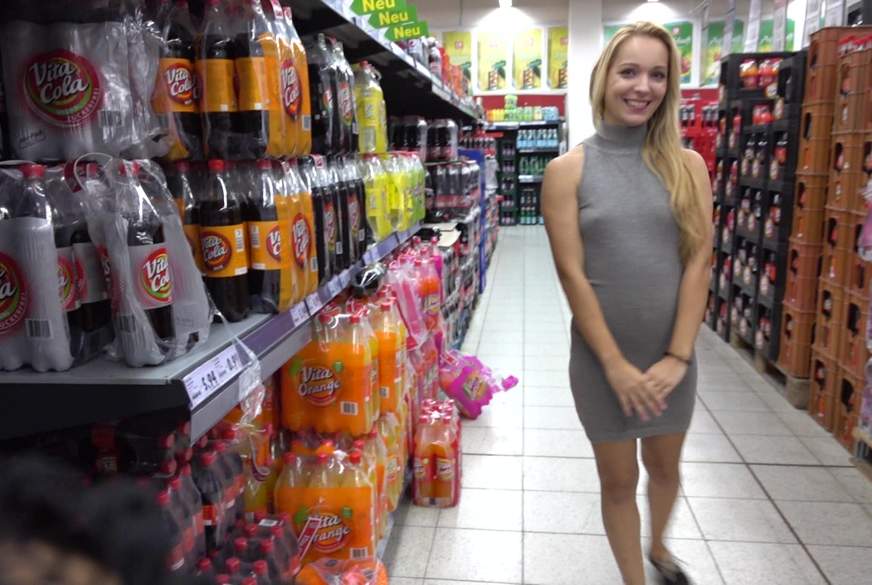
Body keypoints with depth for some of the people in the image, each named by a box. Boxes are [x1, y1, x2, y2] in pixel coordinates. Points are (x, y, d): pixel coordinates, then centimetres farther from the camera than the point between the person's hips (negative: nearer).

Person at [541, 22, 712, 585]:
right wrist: (616, 364, -14)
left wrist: (677, 357, -11)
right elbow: (572, 274, -12)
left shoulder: (688, 166, 0)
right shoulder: (568, 170, -8)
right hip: (602, 358, -2)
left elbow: (698, 263, -5)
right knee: (619, 480, 12)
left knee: (665, 466, 23)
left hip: (672, 353, 3)